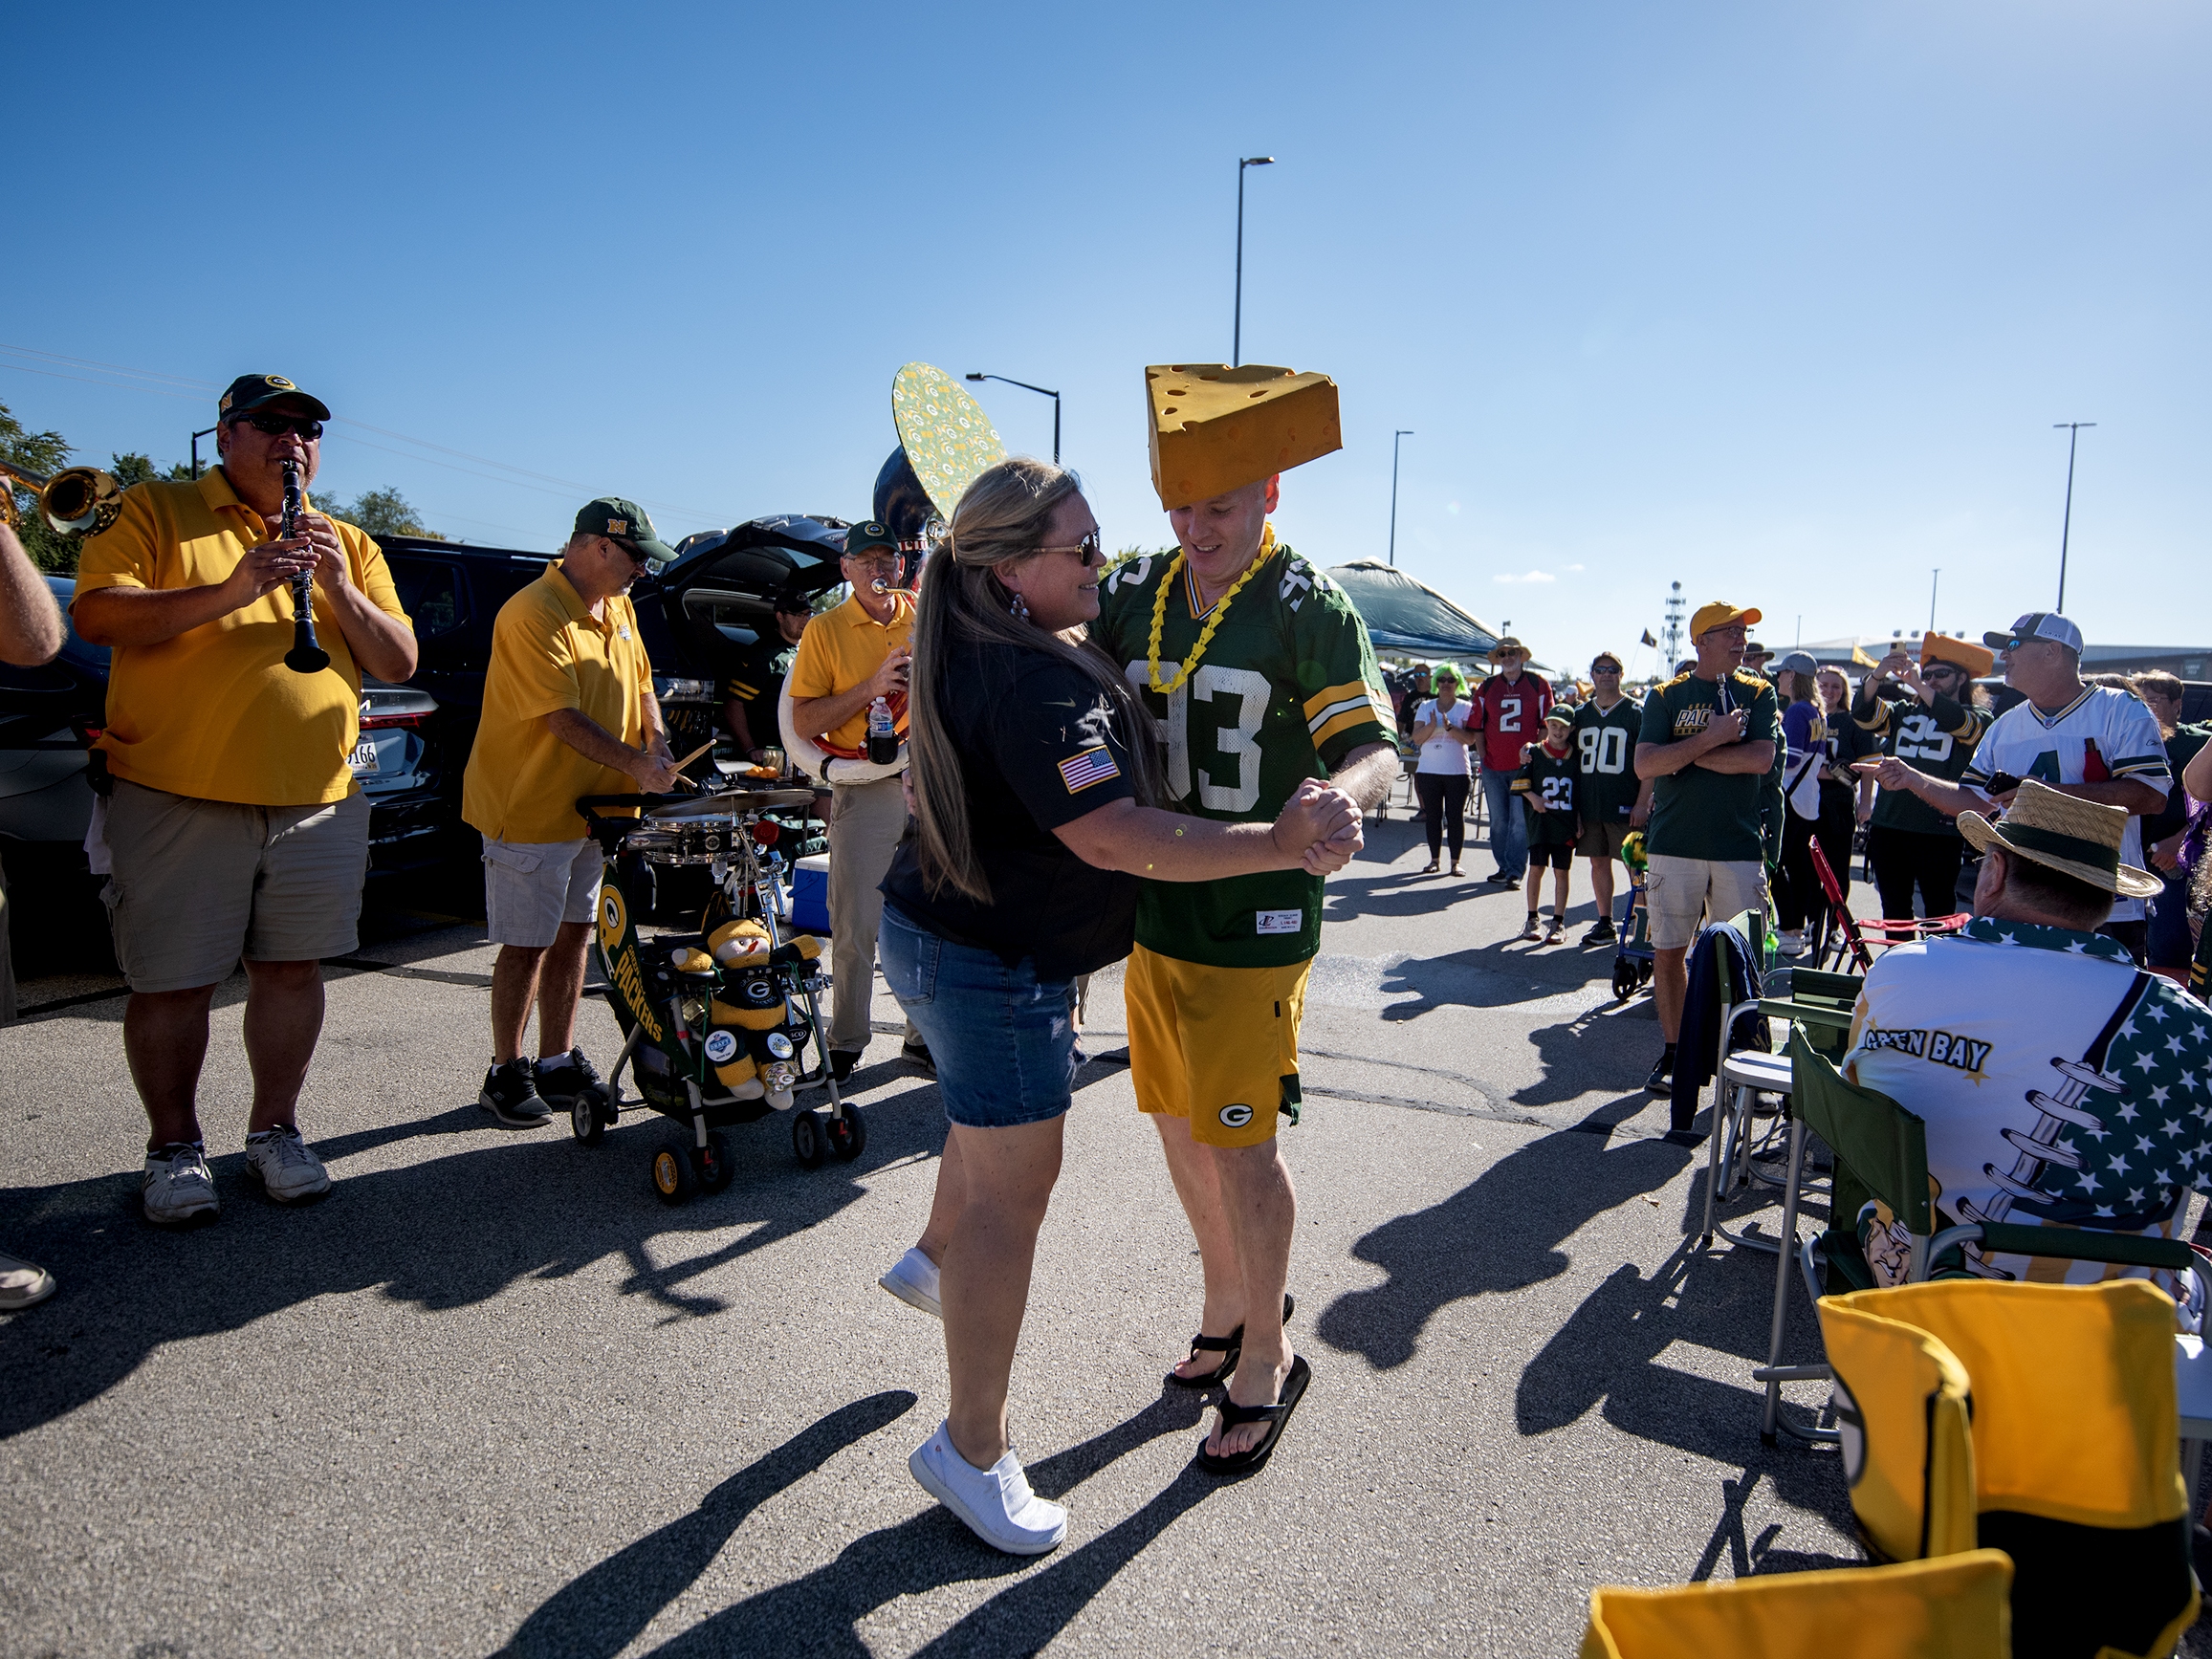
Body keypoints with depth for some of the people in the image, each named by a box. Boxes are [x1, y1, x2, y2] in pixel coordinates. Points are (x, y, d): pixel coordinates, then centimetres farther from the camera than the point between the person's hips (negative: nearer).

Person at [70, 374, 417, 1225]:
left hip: (319, 803, 3)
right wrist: (226, 591, -20)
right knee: (174, 985, 3)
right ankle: (174, 1146, 19)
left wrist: (341, 589, -9)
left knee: (291, 969, 9)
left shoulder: (349, 544, 16)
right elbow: (96, 616, -9)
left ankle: (275, 1129, 23)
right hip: (177, 800, -3)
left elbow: (400, 662, 8)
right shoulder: (155, 511, 5)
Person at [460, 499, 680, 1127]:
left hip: (593, 805, 8)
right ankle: (506, 1075, 14)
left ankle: (559, 1064, 23)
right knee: (526, 945, 0)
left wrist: (658, 744, 2)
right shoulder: (533, 614, -19)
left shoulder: (618, 609, 9)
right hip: (531, 809, -8)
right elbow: (563, 718, -23)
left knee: (573, 934, 12)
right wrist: (635, 763, -23)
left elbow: (640, 682, 18)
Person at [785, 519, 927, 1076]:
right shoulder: (825, 630, 1)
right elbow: (804, 722, -6)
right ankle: (845, 1043, 13)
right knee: (855, 929, 0)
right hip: (864, 793, -3)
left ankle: (924, 1036, 20)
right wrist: (870, 688, -15)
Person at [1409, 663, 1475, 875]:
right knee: (1432, 816, 5)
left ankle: (1455, 861, 6)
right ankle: (1434, 859, 13)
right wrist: (1432, 725, -18)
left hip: (1457, 771, -2)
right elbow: (1417, 737, -1)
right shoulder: (1425, 707, 8)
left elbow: (1471, 739, -9)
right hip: (1428, 770, 2)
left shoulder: (1466, 707, 1)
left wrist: (1449, 727, -21)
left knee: (1455, 816, 0)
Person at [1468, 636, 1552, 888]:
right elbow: (1478, 725, 11)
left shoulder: (1538, 684, 3)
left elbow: (1546, 724, 4)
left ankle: (1514, 872, -2)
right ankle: (1503, 867, 20)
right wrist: (1482, 756, 4)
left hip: (1525, 765, -3)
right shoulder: (1487, 687, 9)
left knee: (1520, 820, -5)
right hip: (1493, 767, 3)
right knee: (1498, 820, 9)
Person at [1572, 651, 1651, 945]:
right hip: (1589, 806, 5)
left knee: (1635, 866, -2)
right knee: (1598, 863, 9)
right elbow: (1575, 759, 17)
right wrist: (1574, 805, 10)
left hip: (1625, 807, -5)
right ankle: (1605, 924, 18)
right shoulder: (1582, 714, 12)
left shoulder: (1635, 713, -1)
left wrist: (1643, 803, -13)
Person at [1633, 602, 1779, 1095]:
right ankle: (1673, 1051, 19)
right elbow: (1644, 764, -9)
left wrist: (1684, 753, -10)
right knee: (1668, 951, 5)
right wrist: (1710, 738, -16)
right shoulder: (1666, 696, 4)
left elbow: (1761, 759, -10)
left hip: (1740, 845, 0)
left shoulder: (1758, 694, 7)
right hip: (1674, 844, 0)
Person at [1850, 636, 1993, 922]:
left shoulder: (1977, 717, 4)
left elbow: (1956, 721, -19)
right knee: (1894, 911, 11)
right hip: (1888, 828, 4)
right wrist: (1877, 676, -20)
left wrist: (1917, 684, -27)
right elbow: (1863, 715, -3)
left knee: (1939, 912, 1)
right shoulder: (1904, 712, 15)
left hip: (1940, 833, -4)